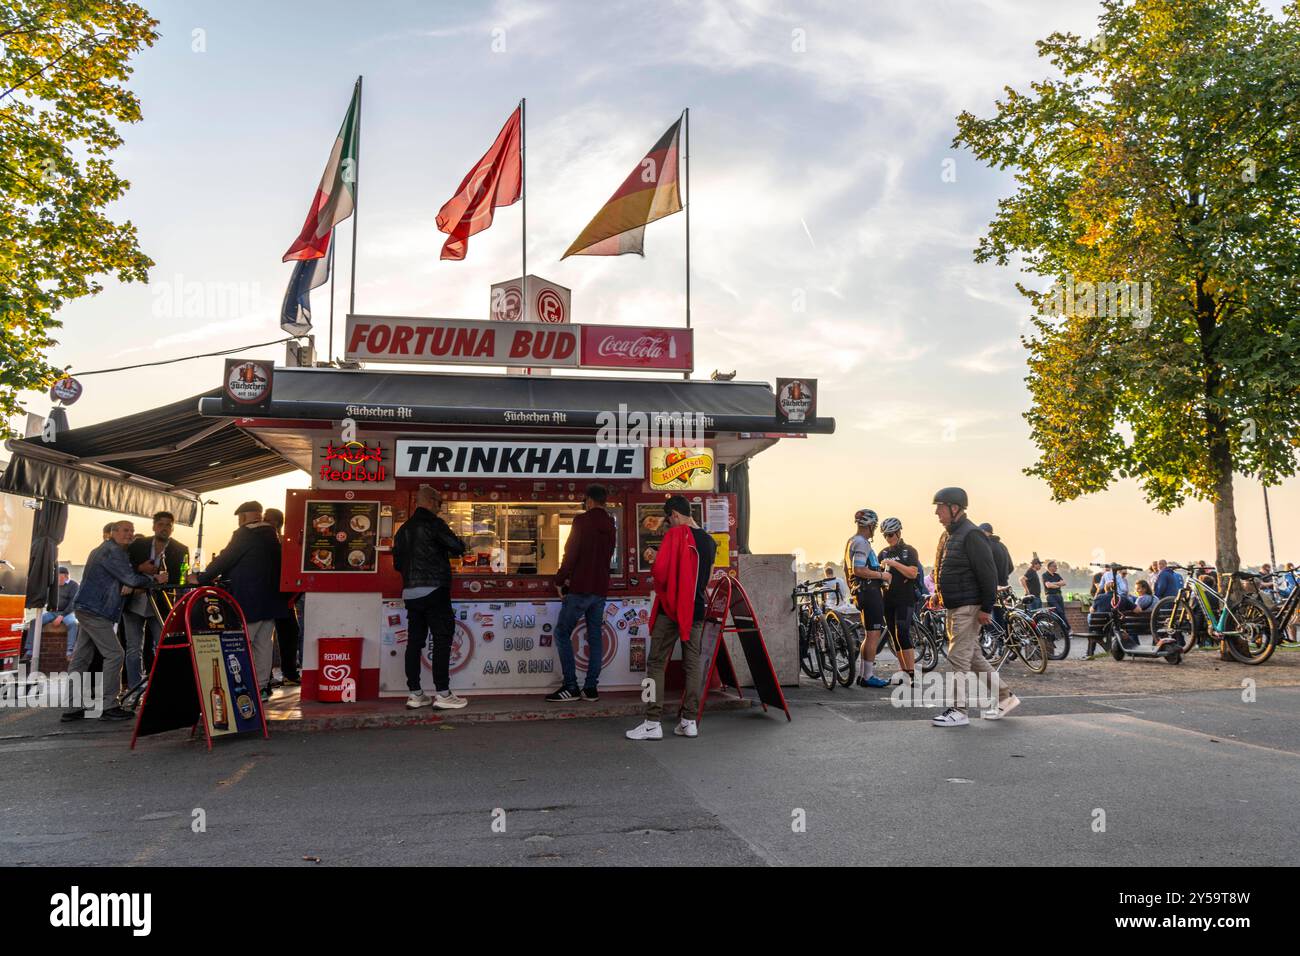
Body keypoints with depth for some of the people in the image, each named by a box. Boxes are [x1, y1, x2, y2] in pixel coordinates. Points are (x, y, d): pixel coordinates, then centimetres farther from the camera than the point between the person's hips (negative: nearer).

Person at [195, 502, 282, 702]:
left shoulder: (245, 534, -12)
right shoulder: (273, 535, 11)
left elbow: (224, 560, -9)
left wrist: (201, 578, 2)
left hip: (248, 602, -7)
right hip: (271, 601, 8)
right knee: (263, 644, 10)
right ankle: (262, 687, 13)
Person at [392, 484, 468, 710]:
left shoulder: (404, 529, 13)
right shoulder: (434, 524, -8)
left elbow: (397, 563, 17)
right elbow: (458, 548, -13)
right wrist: (457, 543, 9)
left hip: (410, 592, 7)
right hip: (434, 590, -7)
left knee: (414, 641, 8)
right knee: (442, 640, -4)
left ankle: (414, 694, 10)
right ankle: (442, 694, -7)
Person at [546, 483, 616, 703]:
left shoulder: (582, 521, -10)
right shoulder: (610, 525, 12)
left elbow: (571, 553, -14)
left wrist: (560, 580, -2)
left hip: (580, 588, -7)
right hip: (601, 588, 7)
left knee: (562, 633, 1)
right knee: (595, 636, 9)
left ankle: (570, 687, -4)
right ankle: (591, 688, 8)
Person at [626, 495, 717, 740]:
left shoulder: (676, 534, -10)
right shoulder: (710, 541, 11)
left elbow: (661, 572, -19)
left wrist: (653, 562, 5)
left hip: (670, 609, -6)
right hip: (696, 610, 6)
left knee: (656, 664, 0)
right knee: (692, 664, 9)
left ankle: (653, 723, -1)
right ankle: (689, 722, 10)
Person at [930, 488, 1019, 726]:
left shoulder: (971, 535, -15)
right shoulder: (948, 535, 15)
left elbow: (988, 574, -19)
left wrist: (986, 608, -20)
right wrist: (939, 595, 17)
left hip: (968, 608, -10)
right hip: (954, 608, 10)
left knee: (958, 657, -7)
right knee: (973, 656, 16)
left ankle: (958, 711, 0)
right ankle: (1005, 697, 27)